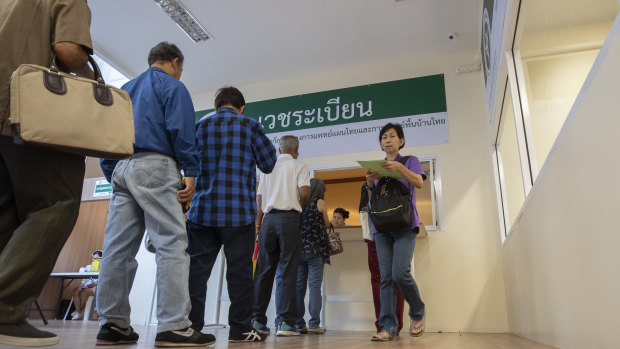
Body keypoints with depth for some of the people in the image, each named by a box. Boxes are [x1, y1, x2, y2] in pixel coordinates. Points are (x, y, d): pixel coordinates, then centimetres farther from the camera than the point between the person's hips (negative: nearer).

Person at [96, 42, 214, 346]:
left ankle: (112, 324, 7)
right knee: (172, 244, -11)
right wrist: (190, 173, -12)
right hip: (154, 165, -8)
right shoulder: (173, 86, 6)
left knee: (118, 248, 4)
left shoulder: (125, 90, 27)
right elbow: (181, 130, -10)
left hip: (121, 168, 8)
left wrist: (113, 178, 21)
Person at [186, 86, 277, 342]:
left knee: (197, 268, 7)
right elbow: (268, 164, 6)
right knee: (239, 270, 3)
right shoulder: (250, 126, 1)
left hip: (203, 209, 3)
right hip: (239, 211, -2)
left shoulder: (200, 127, 9)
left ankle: (191, 325, 9)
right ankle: (240, 328, 8)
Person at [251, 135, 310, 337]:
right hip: (289, 218, -3)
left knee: (264, 270, 8)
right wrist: (300, 205, 10)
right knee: (287, 271, -2)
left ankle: (257, 319, 9)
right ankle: (285, 322, -4)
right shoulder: (299, 166, 4)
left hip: (269, 217, 4)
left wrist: (258, 221, 19)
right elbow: (304, 192, -10)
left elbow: (259, 197, 12)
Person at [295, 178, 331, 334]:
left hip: (298, 249, 4)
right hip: (315, 249, -4)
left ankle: (298, 324, 7)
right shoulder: (319, 202, 0)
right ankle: (314, 324, -5)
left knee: (299, 286, 6)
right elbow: (326, 224, 10)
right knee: (315, 286, -3)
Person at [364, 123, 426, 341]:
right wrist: (370, 184, -6)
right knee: (386, 277, -3)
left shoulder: (410, 161, 11)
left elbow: (419, 183, -8)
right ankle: (388, 327, -3)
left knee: (400, 273, -16)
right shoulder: (377, 167, 20)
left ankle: (418, 313, 11)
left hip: (404, 225, -3)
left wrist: (400, 168, -24)